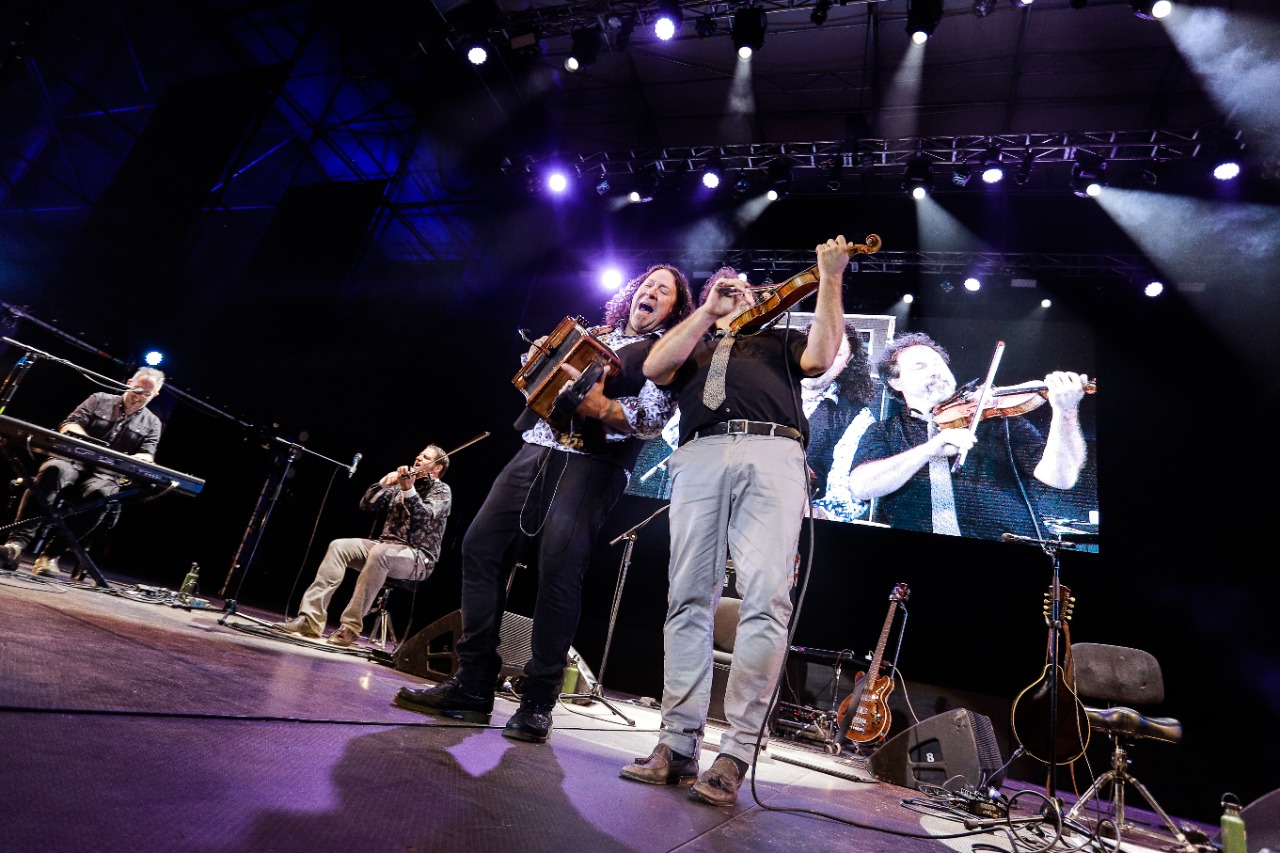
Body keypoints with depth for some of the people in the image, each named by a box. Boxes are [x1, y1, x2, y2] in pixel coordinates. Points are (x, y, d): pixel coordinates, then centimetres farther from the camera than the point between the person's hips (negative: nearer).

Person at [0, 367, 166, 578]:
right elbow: (69, 425, 6)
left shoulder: (151, 423, 14)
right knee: (53, 471, -37)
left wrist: (134, 460, -20)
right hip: (74, 460, 1)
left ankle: (51, 555, -33)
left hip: (105, 474, 0)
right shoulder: (99, 400, 14)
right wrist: (88, 441, -16)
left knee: (100, 494, -37)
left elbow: (147, 456, 5)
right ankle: (18, 543, -41)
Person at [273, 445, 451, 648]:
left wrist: (408, 489, -33)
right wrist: (385, 482, -6)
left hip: (419, 557, -6)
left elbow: (424, 517, -20)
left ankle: (351, 626, -29)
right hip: (386, 547, 6)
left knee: (379, 553, -36)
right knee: (339, 546, -14)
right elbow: (366, 504, 8)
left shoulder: (442, 490, -1)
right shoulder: (400, 486, 16)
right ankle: (311, 619, -19)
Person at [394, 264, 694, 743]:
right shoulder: (596, 334, 26)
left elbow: (653, 418, -8)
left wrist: (603, 408, -23)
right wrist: (538, 358, 7)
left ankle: (537, 703, -5)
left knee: (559, 566, -19)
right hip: (539, 446, 6)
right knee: (482, 545, -4)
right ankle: (472, 686, 4)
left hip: (595, 463, -6)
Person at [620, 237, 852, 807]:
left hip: (772, 453, -1)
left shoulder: (779, 339, 32)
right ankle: (678, 744, -1)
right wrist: (708, 311, 12)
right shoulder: (691, 346, 33)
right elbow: (655, 368, 11)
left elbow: (821, 357, 11)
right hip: (700, 456, 2)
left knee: (765, 599, -16)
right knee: (689, 598, -7)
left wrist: (830, 279, 12)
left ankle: (736, 754, -12)